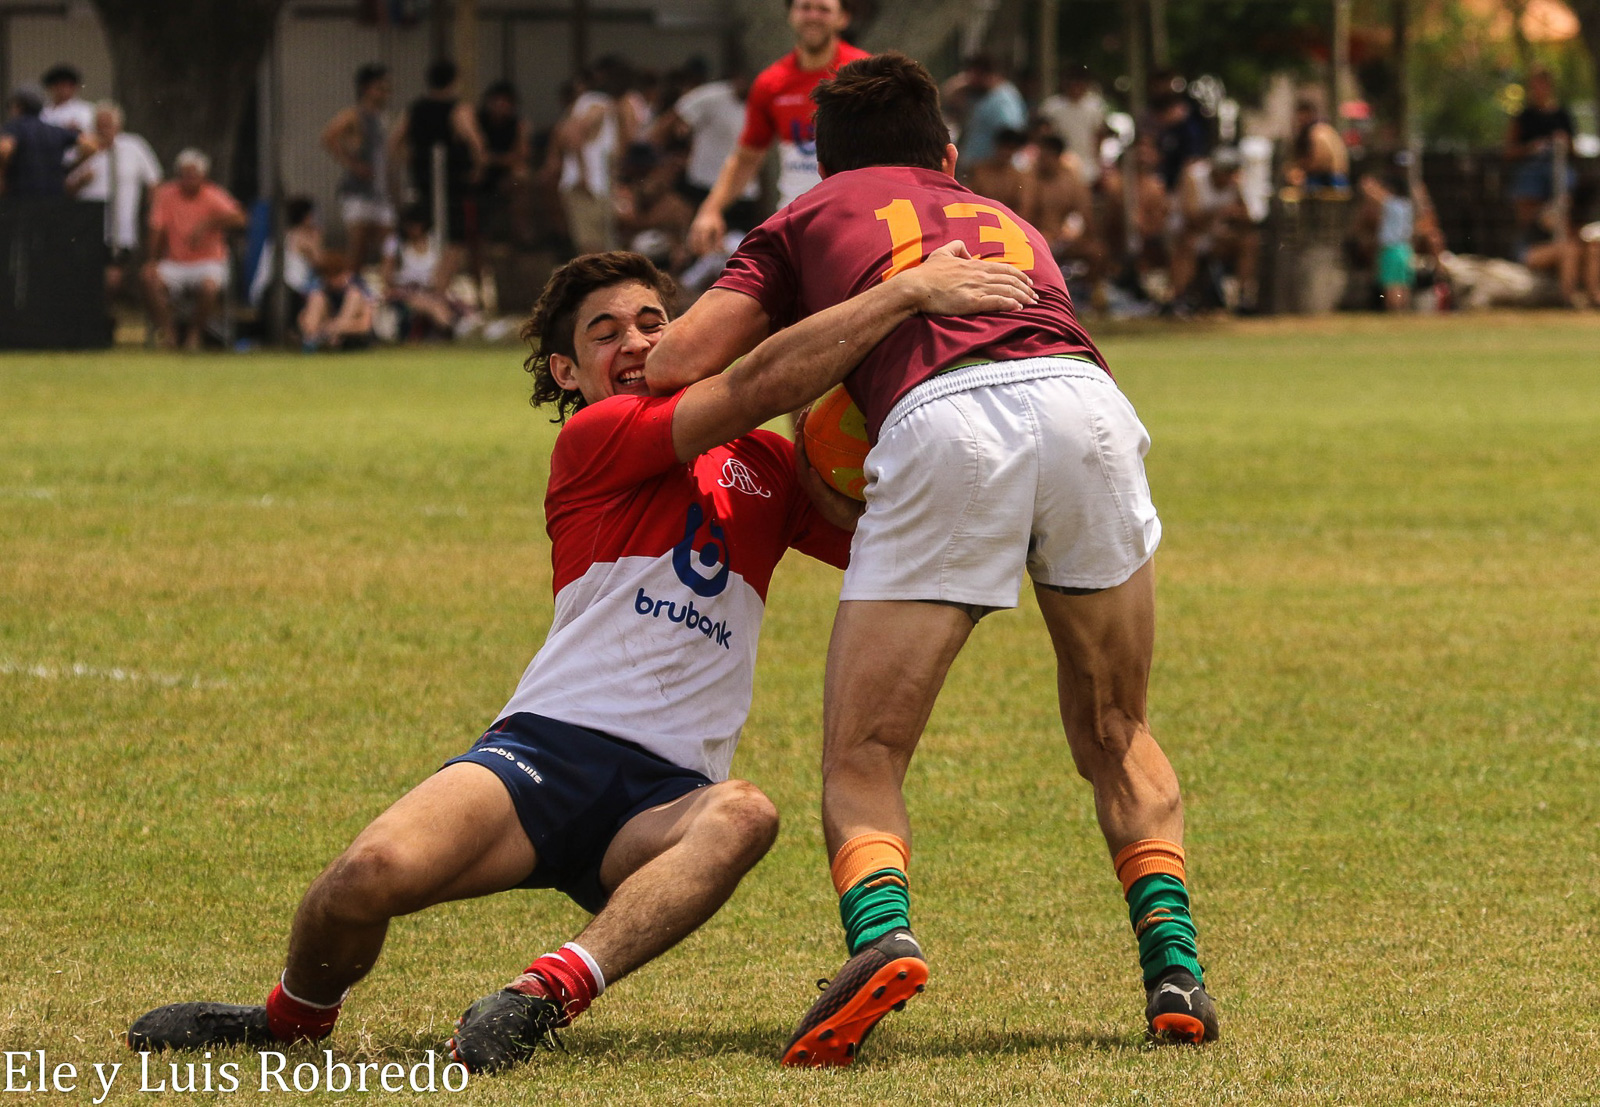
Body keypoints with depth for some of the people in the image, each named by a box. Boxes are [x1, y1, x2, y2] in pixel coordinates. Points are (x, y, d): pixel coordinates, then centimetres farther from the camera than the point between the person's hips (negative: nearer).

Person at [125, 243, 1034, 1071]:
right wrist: (909, 293, -17)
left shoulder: (763, 467, 20)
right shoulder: (593, 440, 1)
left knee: (744, 815, -34)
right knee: (374, 873, -28)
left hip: (666, 797, 3)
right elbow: (756, 384, -13)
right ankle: (294, 1017, 7)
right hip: (550, 749, -3)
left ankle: (548, 997, -45)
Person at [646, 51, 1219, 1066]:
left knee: (862, 763, 5)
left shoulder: (809, 219, 29)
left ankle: (881, 933, -25)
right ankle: (1175, 967, 5)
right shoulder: (1012, 223, 40)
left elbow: (679, 361, 19)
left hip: (939, 422, -3)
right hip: (1084, 400, 3)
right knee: (1117, 738, 23)